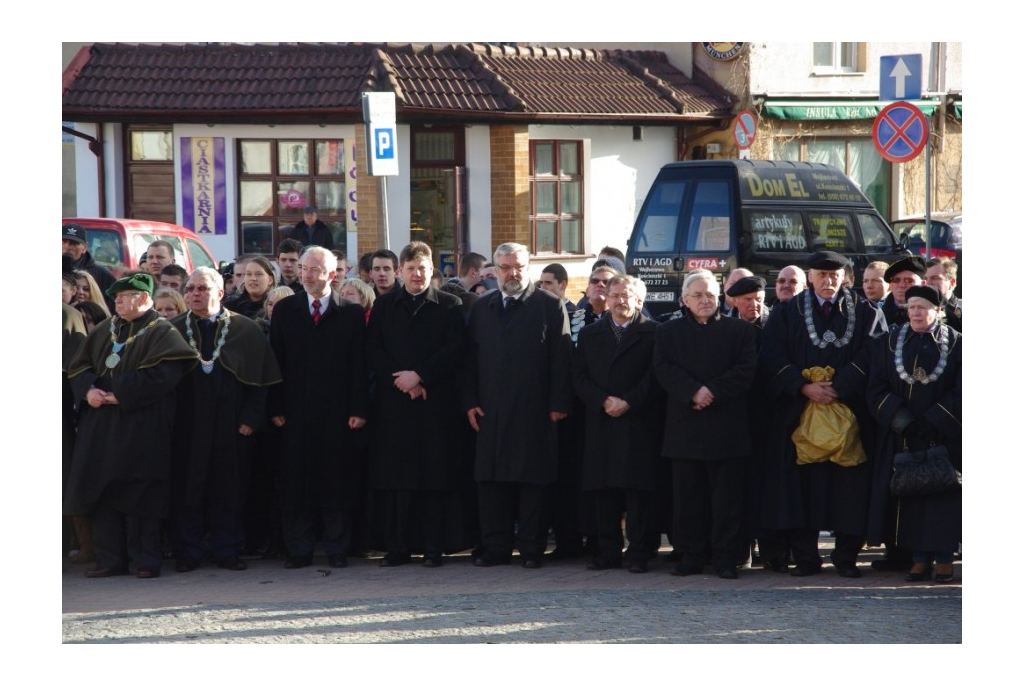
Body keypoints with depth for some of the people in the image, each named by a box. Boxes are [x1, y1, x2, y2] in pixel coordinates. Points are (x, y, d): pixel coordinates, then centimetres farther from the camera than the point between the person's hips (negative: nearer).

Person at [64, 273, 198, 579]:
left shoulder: (161, 333, -4)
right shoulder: (104, 332, 16)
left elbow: (162, 374, -17)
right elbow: (78, 366, 14)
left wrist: (120, 394, -18)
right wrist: (88, 390, -7)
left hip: (141, 426, -6)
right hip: (101, 426, 6)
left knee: (141, 495, -5)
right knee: (104, 491, 4)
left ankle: (147, 560, 2)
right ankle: (109, 559, 9)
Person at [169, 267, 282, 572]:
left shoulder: (245, 330, 2)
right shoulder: (173, 330, 6)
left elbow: (259, 378, 0)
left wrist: (251, 418, -8)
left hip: (229, 424, -1)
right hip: (187, 425, 1)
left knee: (229, 488, 2)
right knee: (187, 488, 1)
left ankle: (227, 550, 10)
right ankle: (187, 553, 7)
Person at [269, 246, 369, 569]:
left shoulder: (351, 313, 4)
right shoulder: (284, 310, 9)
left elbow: (359, 365, 1)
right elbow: (276, 361, 6)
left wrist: (359, 409, -6)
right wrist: (276, 408, -1)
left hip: (338, 412, -1)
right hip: (296, 412, 1)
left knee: (337, 481, 1)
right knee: (296, 482, 2)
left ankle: (337, 549, 8)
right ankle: (299, 550, 9)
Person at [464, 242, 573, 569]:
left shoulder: (550, 306, 1)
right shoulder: (481, 308, 14)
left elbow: (561, 358, -3)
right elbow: (470, 358, 13)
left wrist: (558, 404, -9)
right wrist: (470, 402, 4)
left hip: (535, 410, -4)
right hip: (490, 411, 4)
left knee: (533, 480, -1)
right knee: (490, 480, 4)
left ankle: (532, 548, 5)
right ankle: (496, 547, 10)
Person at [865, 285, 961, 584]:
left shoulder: (956, 344, 2)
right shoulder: (890, 343, 8)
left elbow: (961, 394, -4)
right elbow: (877, 390, 2)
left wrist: (933, 422, -14)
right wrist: (901, 419, -13)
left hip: (945, 436, -2)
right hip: (902, 437, 2)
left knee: (943, 495, -3)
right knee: (910, 494, 0)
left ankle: (943, 559, 1)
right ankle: (920, 558, 4)